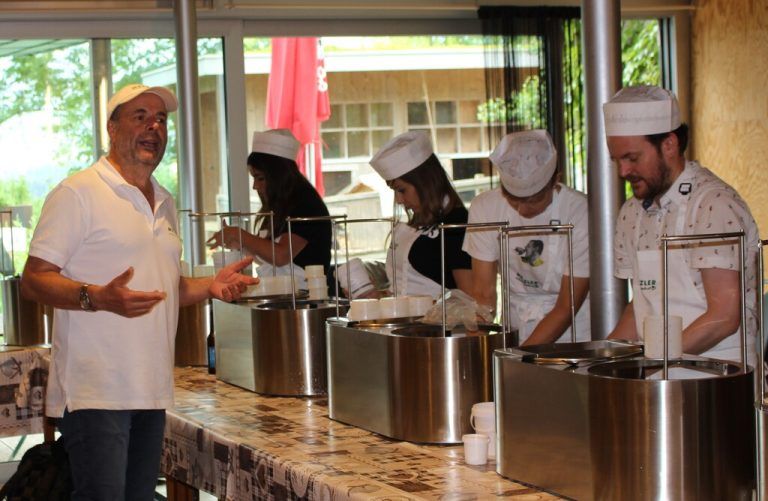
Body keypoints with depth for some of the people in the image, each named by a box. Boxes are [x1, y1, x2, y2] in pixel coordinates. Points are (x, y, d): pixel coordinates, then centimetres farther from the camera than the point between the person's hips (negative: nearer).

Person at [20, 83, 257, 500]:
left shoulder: (165, 203, 19)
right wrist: (99, 298, -27)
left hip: (152, 392, 8)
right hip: (94, 392, -7)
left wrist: (210, 286, 6)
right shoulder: (77, 193, -6)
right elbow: (34, 280, -11)